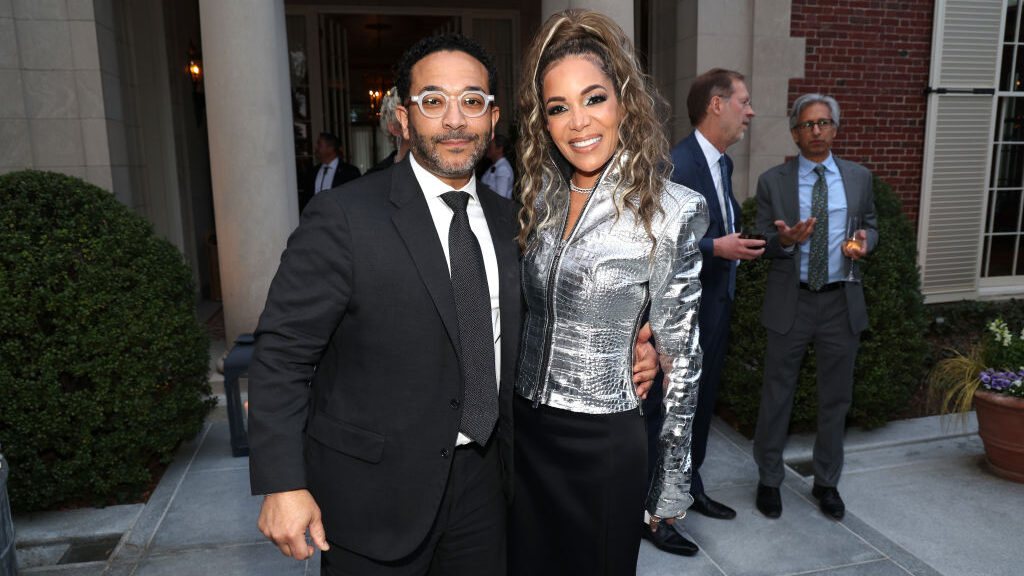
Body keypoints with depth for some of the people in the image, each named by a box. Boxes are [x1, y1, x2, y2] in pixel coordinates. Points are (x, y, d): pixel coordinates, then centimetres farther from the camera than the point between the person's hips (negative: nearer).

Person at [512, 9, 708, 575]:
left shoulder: (672, 210, -14)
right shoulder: (540, 197, 1)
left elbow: (679, 354, -8)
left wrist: (673, 479, -3)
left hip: (603, 443, -4)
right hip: (525, 430, 5)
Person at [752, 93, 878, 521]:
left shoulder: (859, 177, 7)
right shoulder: (772, 182, -1)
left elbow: (871, 226, 16)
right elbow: (762, 245, 0)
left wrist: (864, 242, -8)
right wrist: (785, 240, -23)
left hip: (841, 302, 3)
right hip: (790, 302, -2)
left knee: (836, 397, 12)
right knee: (777, 394, 6)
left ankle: (826, 482, 31)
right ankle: (769, 479, 24)